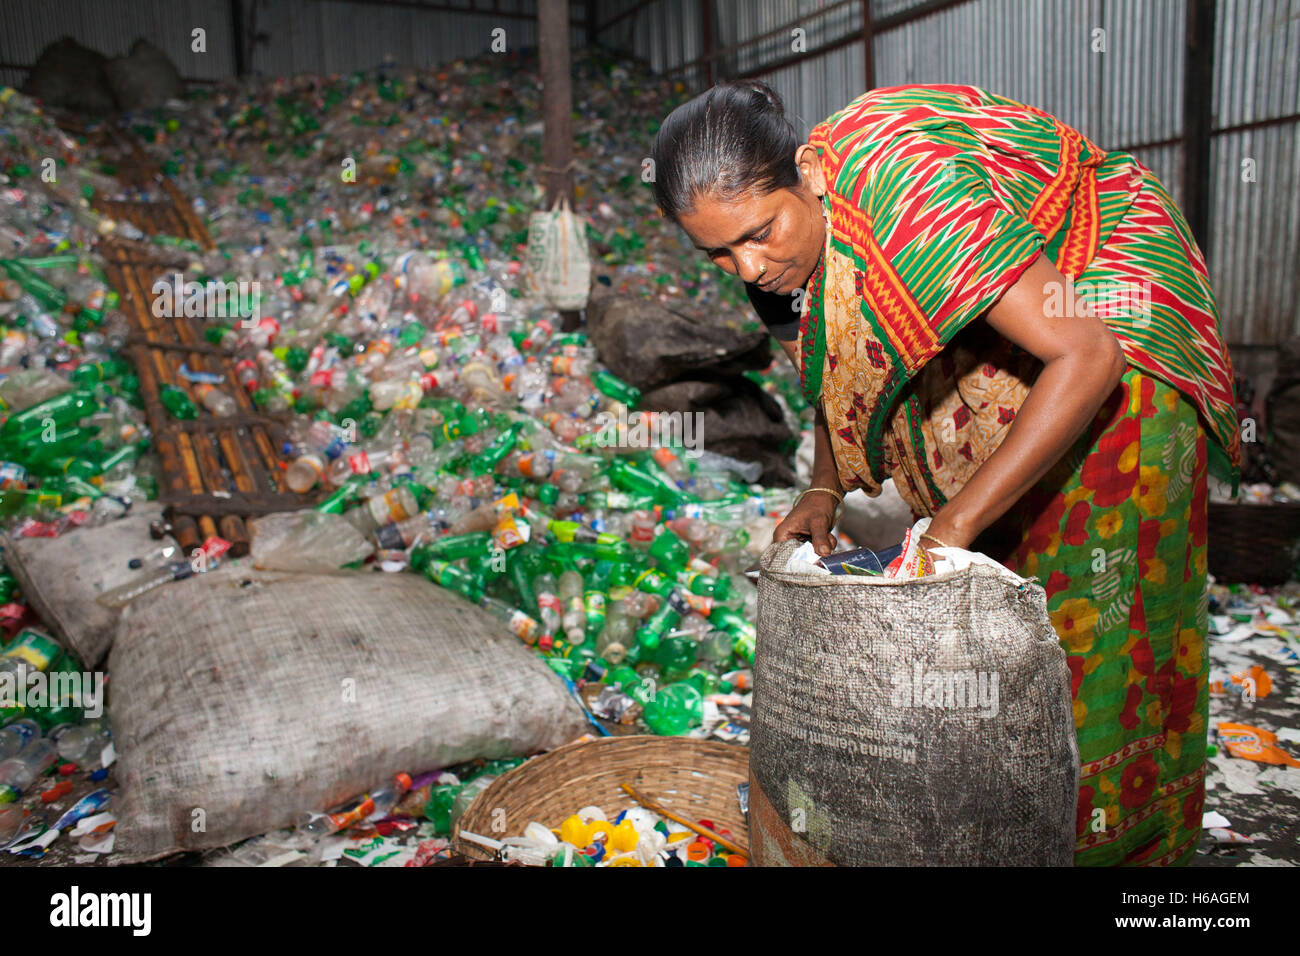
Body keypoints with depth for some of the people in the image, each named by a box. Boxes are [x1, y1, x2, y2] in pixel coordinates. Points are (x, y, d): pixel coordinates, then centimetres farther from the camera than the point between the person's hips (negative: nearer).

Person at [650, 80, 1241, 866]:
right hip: (978, 357, 7)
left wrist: (955, 524, -36)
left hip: (1103, 324, -7)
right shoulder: (789, 225, -12)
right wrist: (826, 489, -7)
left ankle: (1116, 833, 17)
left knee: (1092, 593, -4)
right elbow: (840, 361, 6)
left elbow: (1086, 360, -37)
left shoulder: (915, 199, -37)